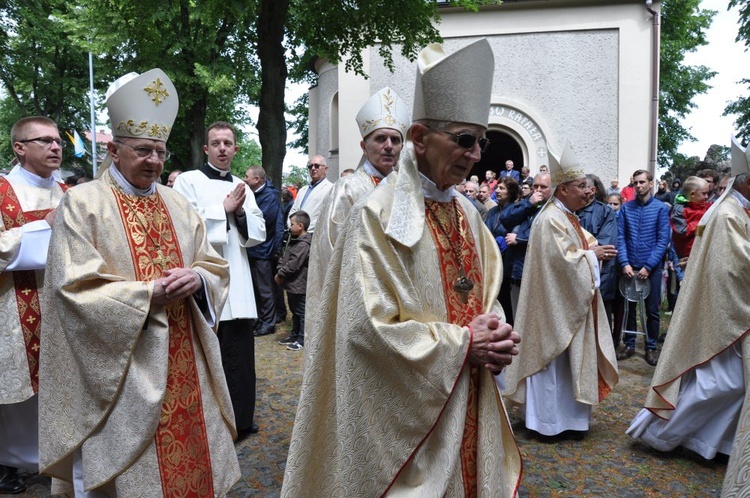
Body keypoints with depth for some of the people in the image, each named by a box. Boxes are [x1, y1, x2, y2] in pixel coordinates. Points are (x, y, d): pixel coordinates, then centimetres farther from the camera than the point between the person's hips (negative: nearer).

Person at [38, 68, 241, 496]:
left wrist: (196, 278, -12)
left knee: (187, 453, 12)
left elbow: (216, 269, 10)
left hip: (183, 364, 4)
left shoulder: (178, 205, 10)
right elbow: (76, 287, -12)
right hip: (120, 370, -4)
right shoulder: (82, 204, -4)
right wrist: (149, 293, -18)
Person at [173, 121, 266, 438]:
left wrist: (240, 214, -6)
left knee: (239, 356, 11)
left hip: (238, 284, 5)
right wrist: (224, 209, -9)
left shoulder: (242, 188, 16)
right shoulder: (188, 181, 0)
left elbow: (258, 233, 12)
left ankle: (241, 421, 26)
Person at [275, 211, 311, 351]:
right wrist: (279, 270, -1)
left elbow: (293, 265, -23)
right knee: (294, 312, 20)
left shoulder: (304, 245, -19)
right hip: (291, 284, 10)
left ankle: (302, 340, 9)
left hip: (299, 286, -10)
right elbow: (284, 258, 15)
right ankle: (294, 335, 31)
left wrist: (280, 274, -13)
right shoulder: (294, 241, 13)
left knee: (301, 313, 1)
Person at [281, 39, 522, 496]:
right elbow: (368, 326, -21)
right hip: (409, 412, -7)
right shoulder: (378, 216, -17)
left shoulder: (467, 214, 6)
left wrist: (495, 336, -7)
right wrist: (461, 344, -18)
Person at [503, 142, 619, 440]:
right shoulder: (551, 219, -19)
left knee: (567, 359, 17)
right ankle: (549, 421, 12)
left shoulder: (567, 217, 13)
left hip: (570, 303, 10)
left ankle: (564, 414, 30)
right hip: (557, 304, -10)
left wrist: (596, 251, -1)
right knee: (554, 360, 0)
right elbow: (563, 259, -24)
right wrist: (593, 254, -13)